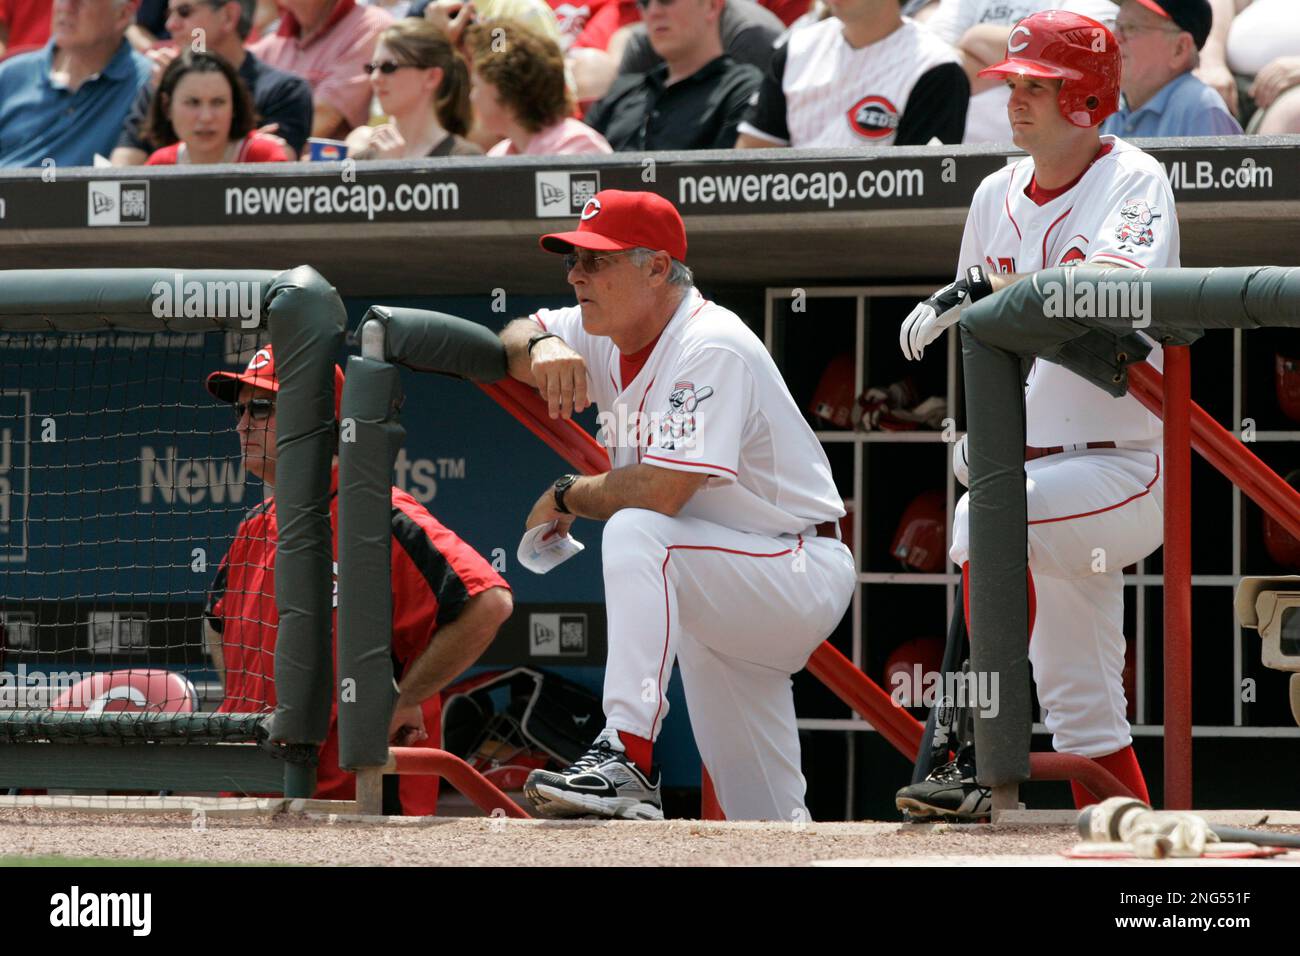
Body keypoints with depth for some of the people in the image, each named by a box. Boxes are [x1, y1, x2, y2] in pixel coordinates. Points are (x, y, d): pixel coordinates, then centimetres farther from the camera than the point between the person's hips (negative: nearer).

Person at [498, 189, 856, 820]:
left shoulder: (710, 348, -23)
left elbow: (661, 491, -31)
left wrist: (566, 497, -14)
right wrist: (541, 345, -16)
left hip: (801, 574, -9)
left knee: (634, 533, -34)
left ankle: (628, 758, -38)